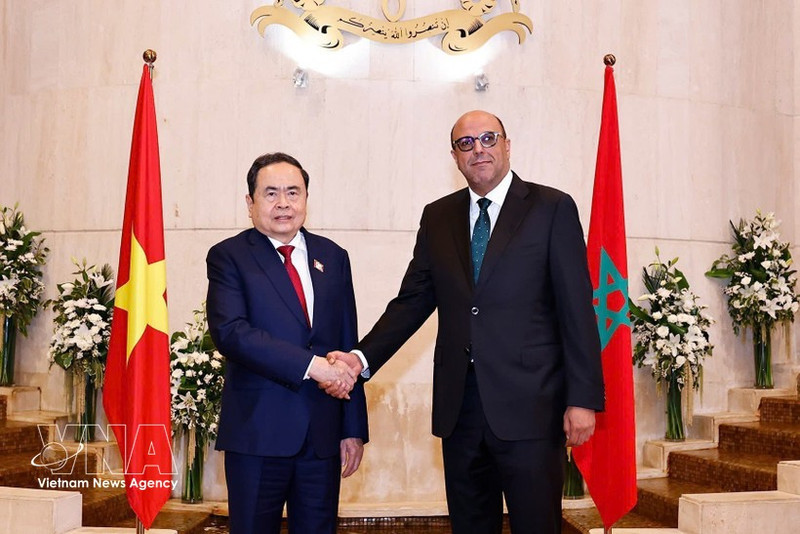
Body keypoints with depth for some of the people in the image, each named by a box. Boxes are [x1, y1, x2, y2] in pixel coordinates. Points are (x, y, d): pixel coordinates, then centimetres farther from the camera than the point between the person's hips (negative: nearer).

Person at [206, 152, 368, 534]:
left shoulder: (333, 257, 10)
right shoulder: (228, 256, -2)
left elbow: (348, 345, 10)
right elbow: (230, 332, -17)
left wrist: (353, 428, 7)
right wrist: (310, 364, -23)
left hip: (323, 432, 4)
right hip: (258, 431, -3)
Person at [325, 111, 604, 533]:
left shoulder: (553, 208, 0)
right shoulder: (437, 217, 11)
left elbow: (577, 309, -4)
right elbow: (412, 301, 9)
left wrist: (582, 398, -9)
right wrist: (362, 357, -6)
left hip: (528, 404, -4)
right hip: (459, 404, 4)